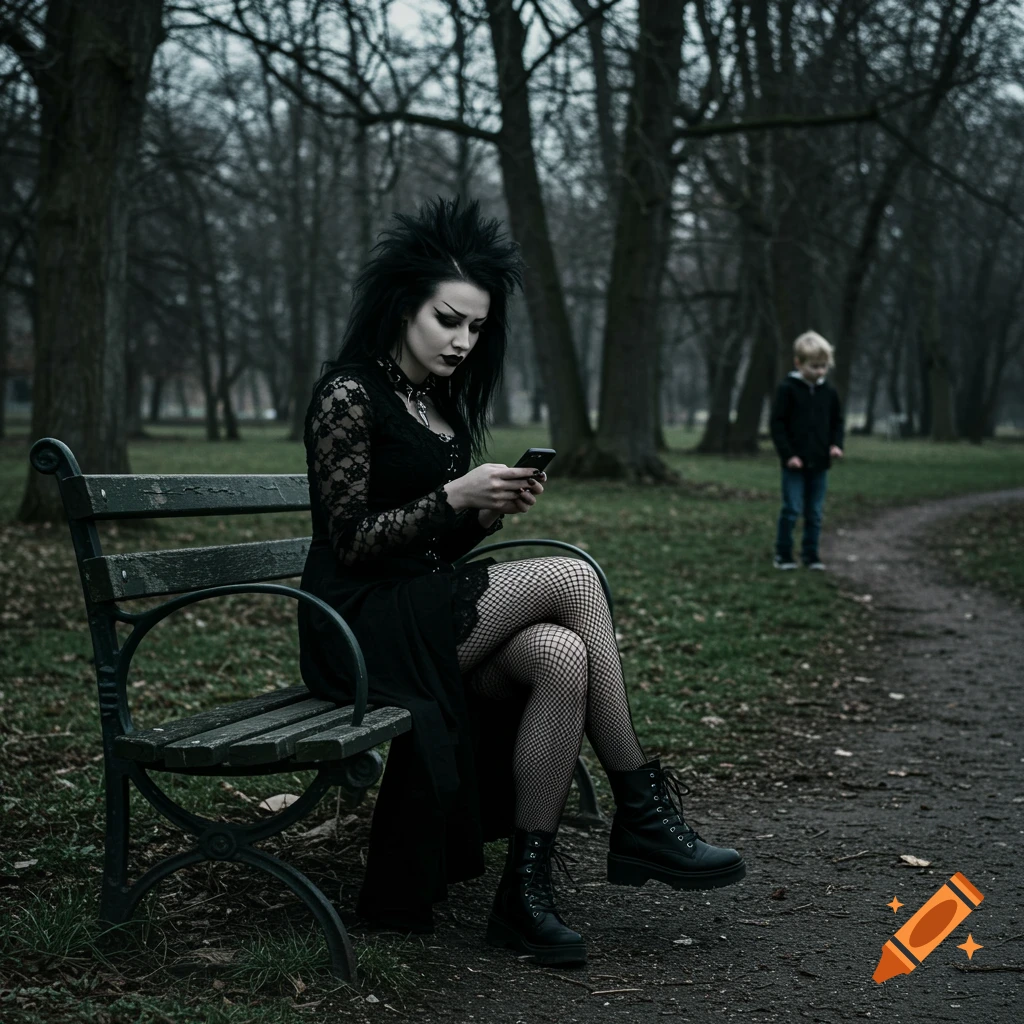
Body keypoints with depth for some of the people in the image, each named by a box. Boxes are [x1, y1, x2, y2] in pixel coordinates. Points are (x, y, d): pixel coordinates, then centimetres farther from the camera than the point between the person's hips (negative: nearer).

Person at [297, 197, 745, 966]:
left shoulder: (439, 403, 16)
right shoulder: (349, 395, -9)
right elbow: (352, 542, -13)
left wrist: (493, 509, -3)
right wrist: (457, 496, -20)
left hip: (430, 613, 8)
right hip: (365, 627, -8)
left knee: (563, 658, -24)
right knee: (571, 578, -23)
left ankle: (526, 893, -20)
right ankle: (643, 817, -13)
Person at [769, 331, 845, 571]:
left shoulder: (829, 392, 6)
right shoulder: (788, 389, -7)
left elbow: (837, 422, 17)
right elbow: (777, 423, -7)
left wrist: (836, 445, -2)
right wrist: (788, 454, -13)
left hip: (820, 463, 4)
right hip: (795, 463, -4)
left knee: (815, 512, 7)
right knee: (792, 510, -3)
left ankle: (811, 554, 16)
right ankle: (783, 554, 7)